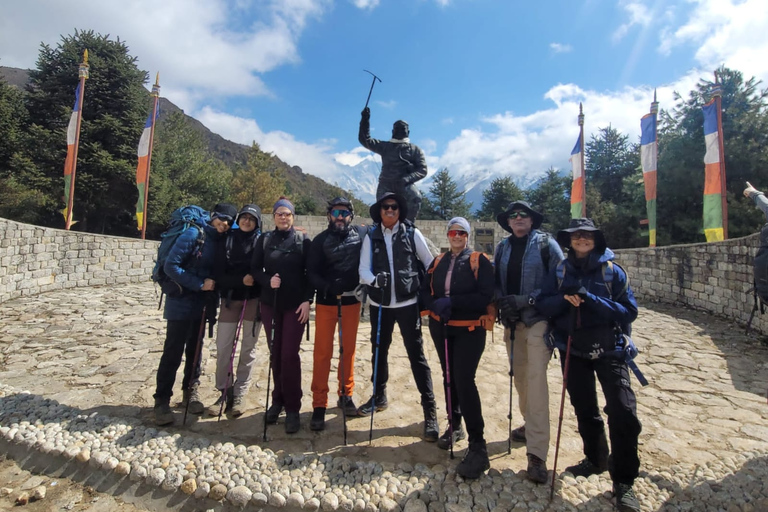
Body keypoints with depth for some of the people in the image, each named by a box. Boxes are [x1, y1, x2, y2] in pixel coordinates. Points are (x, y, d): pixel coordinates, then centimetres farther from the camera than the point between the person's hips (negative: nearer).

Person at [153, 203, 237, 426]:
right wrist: (200, 284, -20)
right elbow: (171, 266, -17)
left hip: (201, 305, 6)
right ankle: (162, 400, 13)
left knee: (195, 349, 14)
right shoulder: (193, 234, -13)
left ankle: (191, 391, 28)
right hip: (181, 303, -5)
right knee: (173, 352, 0)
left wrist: (212, 286, -5)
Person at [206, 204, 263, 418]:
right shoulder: (226, 240, 4)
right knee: (223, 347, 2)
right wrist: (241, 280, -17)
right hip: (230, 297, 2)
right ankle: (224, 392, 19)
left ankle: (240, 394, 19)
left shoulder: (262, 240, 1)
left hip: (254, 298, -1)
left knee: (248, 347, 6)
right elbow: (219, 273, -3)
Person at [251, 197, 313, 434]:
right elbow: (255, 268, 6)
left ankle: (293, 408, 8)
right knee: (275, 353, 10)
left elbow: (311, 273, -2)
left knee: (289, 354, -5)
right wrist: (268, 280, -14)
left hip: (295, 305, -3)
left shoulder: (303, 241, 0)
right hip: (270, 304, 3)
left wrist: (307, 300, -11)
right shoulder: (264, 239, 6)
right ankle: (278, 400, 26)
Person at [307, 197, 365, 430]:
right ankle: (319, 405, 12)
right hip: (326, 302, -1)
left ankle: (346, 394, 29)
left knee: (349, 349, 12)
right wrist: (327, 287, -22)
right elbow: (311, 272, -6)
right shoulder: (320, 240, -1)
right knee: (322, 352, 2)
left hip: (351, 301, 1)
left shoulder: (361, 235, 1)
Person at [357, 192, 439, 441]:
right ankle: (379, 396, 38)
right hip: (379, 303, 3)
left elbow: (430, 264, 5)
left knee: (417, 355, -1)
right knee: (379, 350, 17)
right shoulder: (371, 237, 3)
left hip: (408, 302, -3)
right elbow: (363, 270, -4)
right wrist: (374, 280, -24)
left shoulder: (412, 233, -1)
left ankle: (430, 410, 10)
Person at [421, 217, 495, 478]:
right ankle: (454, 425, 36)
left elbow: (485, 296, -15)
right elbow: (425, 290, 7)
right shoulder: (438, 262, 10)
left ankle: (478, 447, -1)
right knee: (448, 377, 16)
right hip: (441, 327, 5)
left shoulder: (479, 261, -6)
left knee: (464, 381, -12)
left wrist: (451, 301, -23)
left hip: (469, 329, -5)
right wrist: (435, 305, -14)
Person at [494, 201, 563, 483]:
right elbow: (497, 281, 12)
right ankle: (530, 425, 36)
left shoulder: (545, 243, -4)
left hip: (538, 320, -5)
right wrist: (501, 302, -7)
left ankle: (537, 453, -5)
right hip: (511, 321, 5)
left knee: (536, 378, -11)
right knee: (519, 376, 14)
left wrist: (526, 299, -17)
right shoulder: (502, 248, 9)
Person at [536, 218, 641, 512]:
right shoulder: (560, 272, 2)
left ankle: (623, 481, 8)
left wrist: (591, 299, -23)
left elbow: (629, 311, -11)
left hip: (609, 350, -2)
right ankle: (596, 459, 39)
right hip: (573, 351, 2)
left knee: (623, 413, -11)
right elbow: (543, 306, -4)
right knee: (584, 410, 16)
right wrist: (564, 298, -22)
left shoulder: (612, 271, -5)